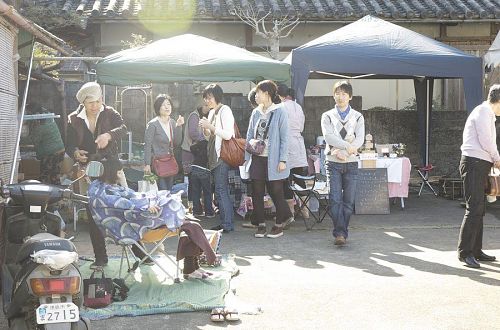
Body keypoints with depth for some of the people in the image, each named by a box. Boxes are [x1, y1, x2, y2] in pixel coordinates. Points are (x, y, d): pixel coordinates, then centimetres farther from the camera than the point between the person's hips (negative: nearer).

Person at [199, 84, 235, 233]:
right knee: (223, 191, 11)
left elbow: (228, 134, -18)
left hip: (223, 155, -9)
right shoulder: (212, 112, 17)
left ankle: (226, 224, -6)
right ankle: (226, 223, 15)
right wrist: (205, 128, 3)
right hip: (214, 156, 9)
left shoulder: (225, 110, -8)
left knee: (221, 190, -9)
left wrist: (210, 126, -16)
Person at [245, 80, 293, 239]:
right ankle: (261, 224, 16)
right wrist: (251, 141, -3)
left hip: (273, 160, -5)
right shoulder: (256, 112, 10)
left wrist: (283, 160, -13)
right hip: (257, 158, 5)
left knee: (276, 192, 3)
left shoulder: (280, 111, -6)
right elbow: (249, 135, 17)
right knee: (257, 193, 6)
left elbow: (284, 137, -9)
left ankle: (279, 224, 16)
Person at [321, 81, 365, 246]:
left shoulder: (358, 117, 10)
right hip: (333, 162, -1)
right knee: (335, 199, -11)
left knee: (349, 200, 0)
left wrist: (343, 151, -18)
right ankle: (340, 233, -13)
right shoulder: (327, 116, 8)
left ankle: (342, 232, 10)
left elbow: (360, 139, -4)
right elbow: (328, 137, -8)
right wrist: (348, 146, -19)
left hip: (351, 163, 1)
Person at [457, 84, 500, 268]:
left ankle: (476, 250, 17)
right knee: (474, 209, -13)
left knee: (478, 210, 12)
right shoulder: (483, 111, -11)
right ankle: (464, 252, -12)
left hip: (480, 165, 11)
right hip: (474, 163, -11)